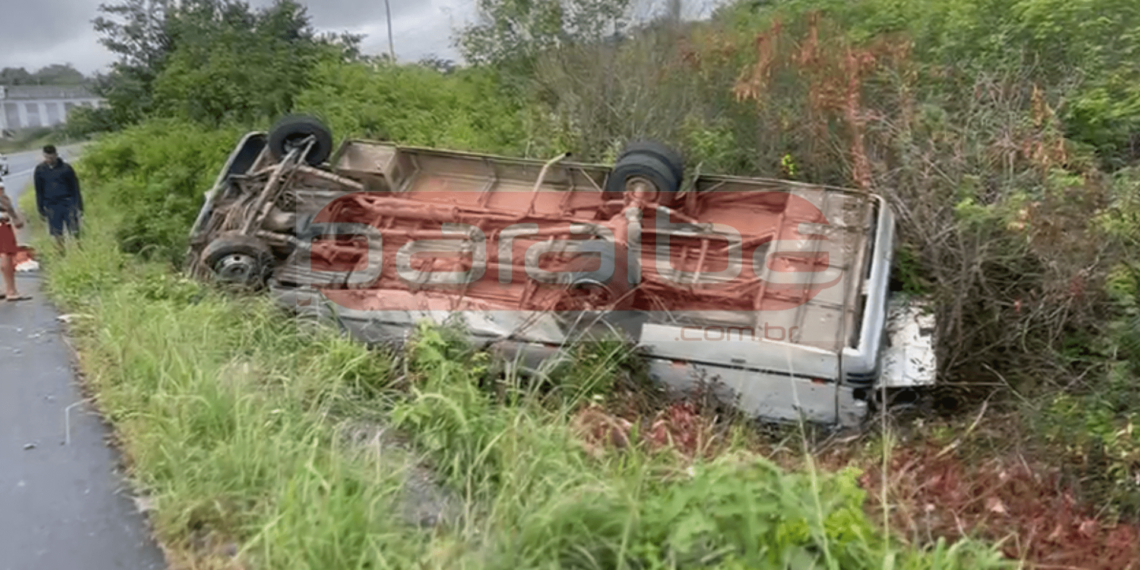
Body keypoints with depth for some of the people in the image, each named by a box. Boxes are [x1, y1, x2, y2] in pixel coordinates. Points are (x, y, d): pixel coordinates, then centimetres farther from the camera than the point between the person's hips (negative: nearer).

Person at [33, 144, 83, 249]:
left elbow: (75, 189, 1)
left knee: (74, 232, -2)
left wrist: (79, 206, 1)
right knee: (57, 234, 6)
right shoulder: (40, 169, 1)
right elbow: (39, 191, 10)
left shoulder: (66, 168, -5)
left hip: (68, 204, -2)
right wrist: (40, 209, 11)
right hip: (51, 206, 2)